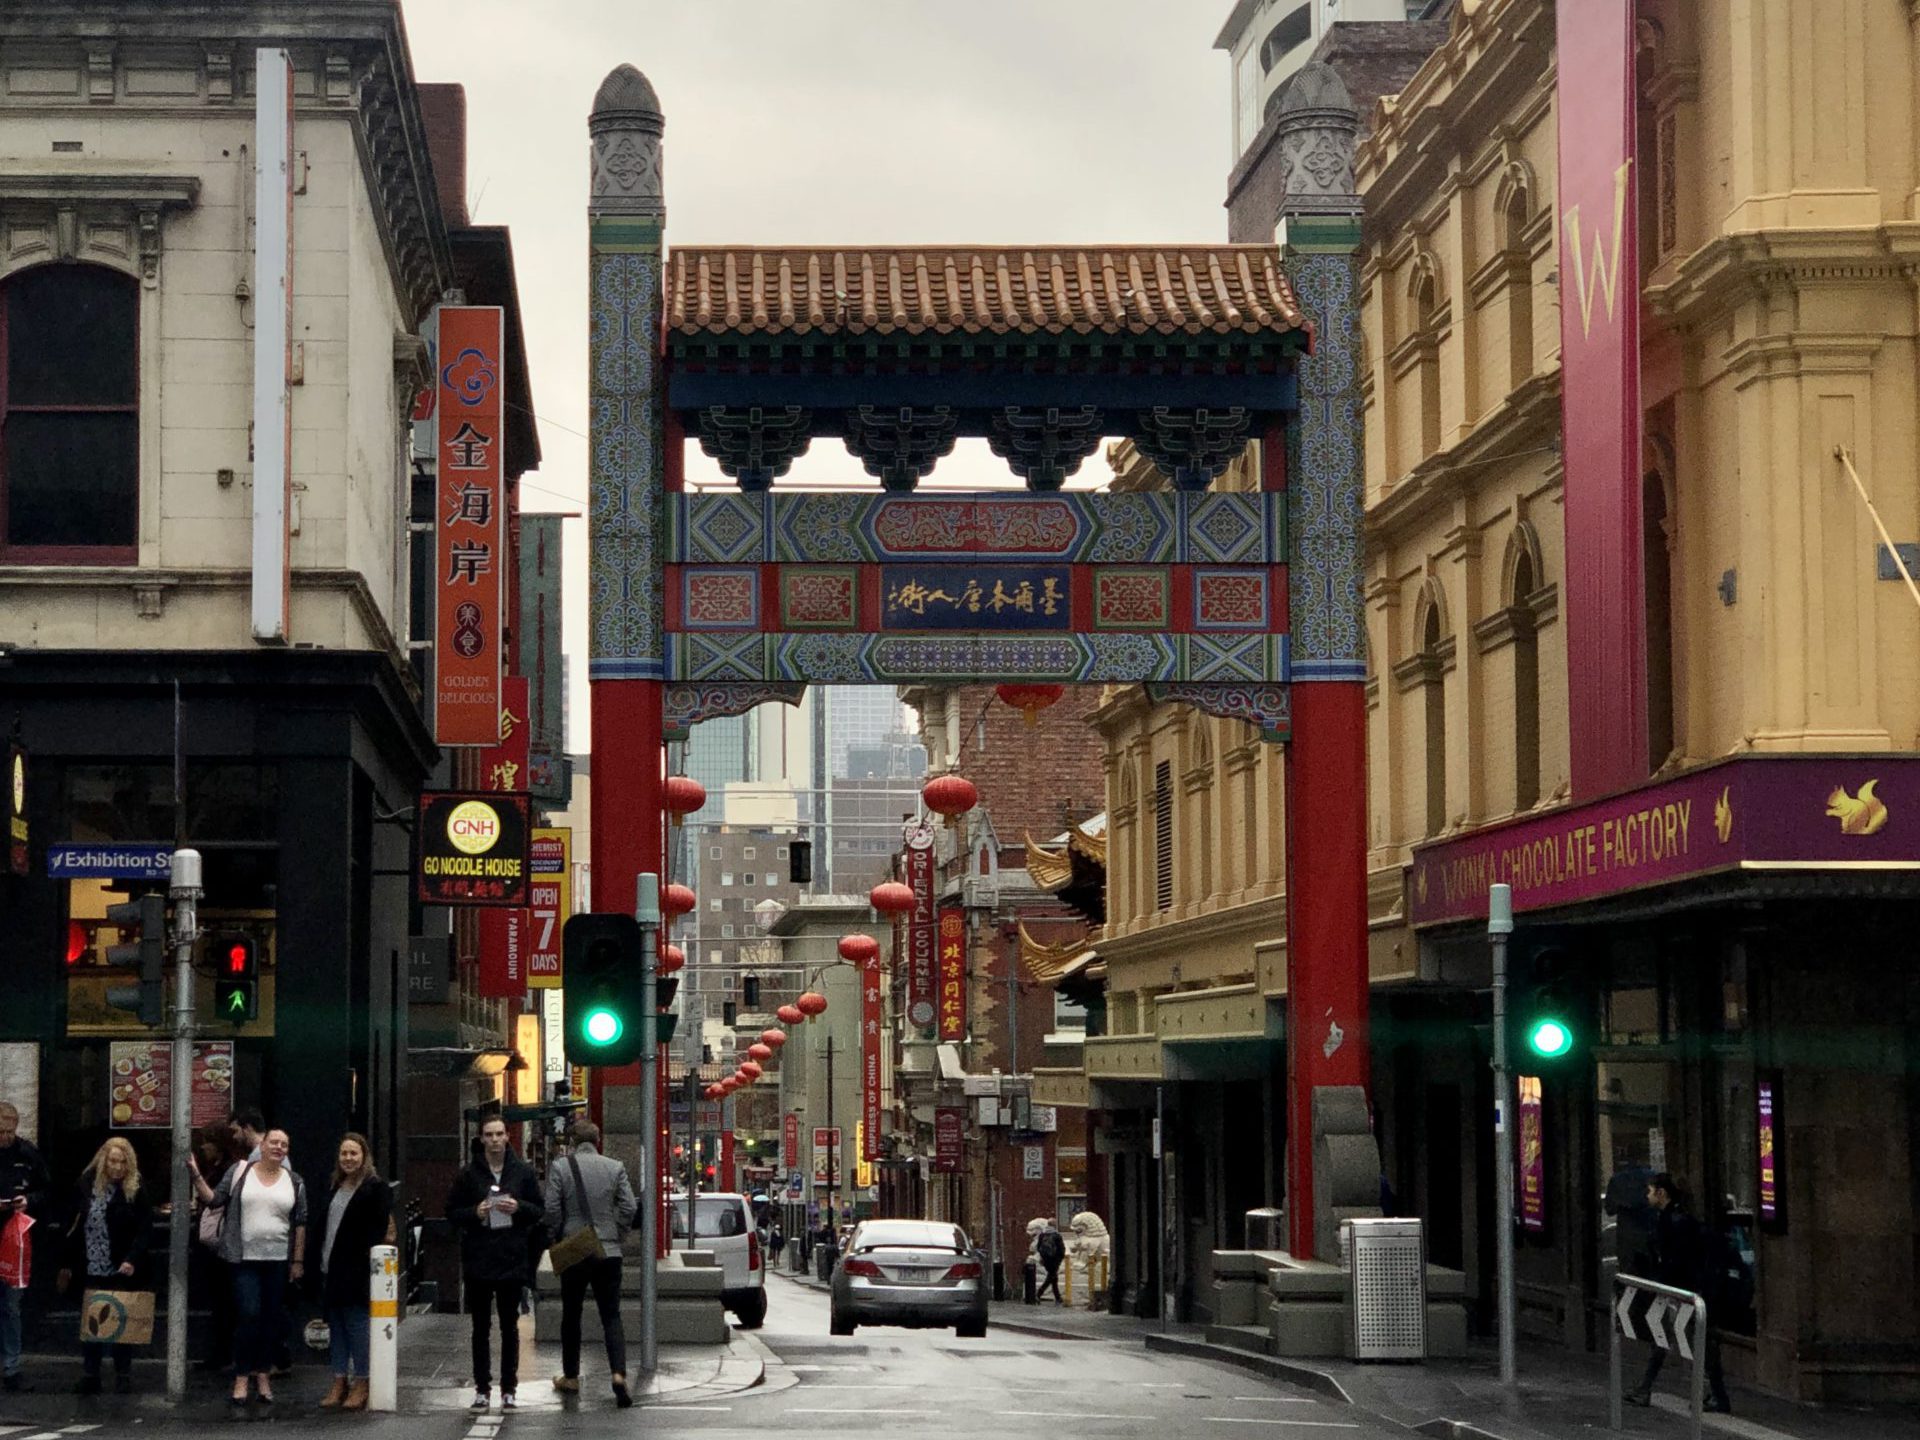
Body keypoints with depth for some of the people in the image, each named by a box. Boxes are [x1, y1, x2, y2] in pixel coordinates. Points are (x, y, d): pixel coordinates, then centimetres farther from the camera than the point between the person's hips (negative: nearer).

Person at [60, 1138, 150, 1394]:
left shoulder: (137, 1192, -5)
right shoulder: (87, 1186, 3)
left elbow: (144, 1230, -10)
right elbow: (75, 1228, 7)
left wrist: (132, 1260, -24)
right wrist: (67, 1265, 7)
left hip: (122, 1272, -3)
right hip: (92, 1270, 3)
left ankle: (123, 1377, 12)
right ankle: (89, 1376, 10)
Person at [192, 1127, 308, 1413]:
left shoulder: (294, 1182, 7)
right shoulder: (239, 1172, 3)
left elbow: (300, 1223, 8)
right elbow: (214, 1200, 3)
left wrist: (298, 1261, 5)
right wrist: (197, 1177, -10)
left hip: (279, 1260, 3)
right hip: (245, 1258, -3)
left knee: (273, 1318, 7)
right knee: (249, 1314, -12)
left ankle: (263, 1374, 21)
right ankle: (241, 1379, -5)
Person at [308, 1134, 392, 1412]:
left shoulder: (376, 1189, -6)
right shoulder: (335, 1188, 17)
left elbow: (378, 1231, -12)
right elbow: (321, 1227, 19)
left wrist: (368, 1263, -19)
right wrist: (316, 1261, 10)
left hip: (356, 1271, -7)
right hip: (331, 1270, 7)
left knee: (357, 1324, -4)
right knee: (336, 1326, 10)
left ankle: (361, 1384, 2)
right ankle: (339, 1382, 16)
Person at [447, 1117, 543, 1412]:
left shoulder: (523, 1172, 4)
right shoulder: (469, 1174, 2)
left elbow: (540, 1211, 8)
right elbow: (452, 1211, 5)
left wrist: (519, 1208, -12)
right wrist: (474, 1213, -14)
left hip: (512, 1259, 0)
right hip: (478, 1261, 0)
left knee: (510, 1326, 5)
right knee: (481, 1326, 5)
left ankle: (508, 1388, 11)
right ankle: (482, 1388, 9)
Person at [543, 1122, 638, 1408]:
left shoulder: (559, 1168, -4)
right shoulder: (615, 1168, 0)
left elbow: (551, 1209, -9)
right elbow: (629, 1207, -4)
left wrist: (558, 1239, 6)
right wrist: (618, 1235, 9)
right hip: (609, 1252, 1)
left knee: (571, 1316, 14)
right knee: (611, 1316, 3)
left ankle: (570, 1376, 21)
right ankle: (619, 1373, -15)